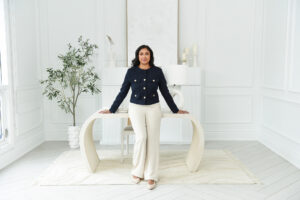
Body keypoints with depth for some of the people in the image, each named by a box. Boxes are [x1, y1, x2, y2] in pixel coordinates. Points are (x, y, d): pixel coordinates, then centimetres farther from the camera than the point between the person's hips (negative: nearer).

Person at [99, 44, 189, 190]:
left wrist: (176, 110, 13)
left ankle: (151, 176, 9)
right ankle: (137, 171, 6)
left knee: (153, 140, -2)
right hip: (136, 108, -1)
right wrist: (111, 110, 11)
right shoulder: (131, 72, 4)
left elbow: (165, 92, 10)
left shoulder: (157, 71, 4)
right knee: (141, 137, -15)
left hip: (153, 108, 1)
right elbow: (123, 92, 9)